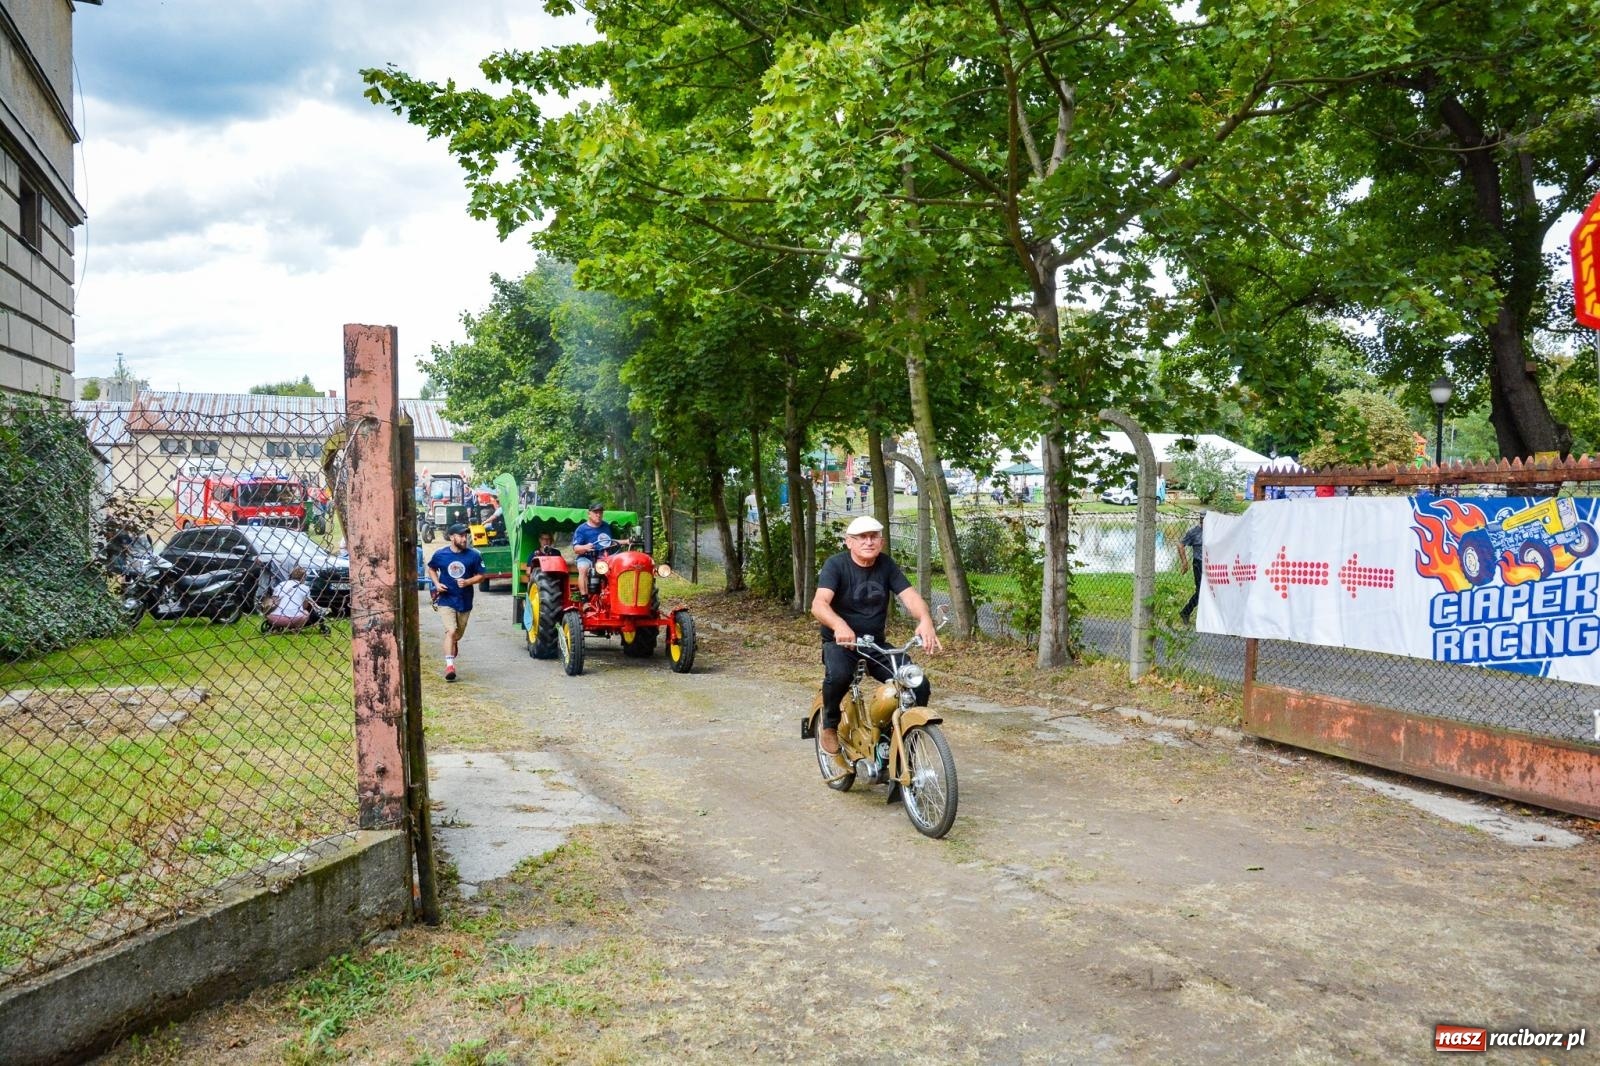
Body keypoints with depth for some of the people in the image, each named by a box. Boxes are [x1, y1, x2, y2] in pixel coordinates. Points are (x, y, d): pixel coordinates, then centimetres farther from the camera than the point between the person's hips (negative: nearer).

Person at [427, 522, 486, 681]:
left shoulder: (473, 555, -5)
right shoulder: (440, 554, -4)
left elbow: (481, 576, 0)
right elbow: (431, 569, 14)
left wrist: (467, 582, -19)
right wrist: (437, 583, -4)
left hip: (465, 601, 2)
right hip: (446, 600, -2)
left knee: (458, 634, 17)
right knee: (451, 631, -17)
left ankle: (453, 645, 51)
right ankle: (449, 665, -17)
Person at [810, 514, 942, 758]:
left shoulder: (886, 565, 1)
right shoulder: (836, 564, -12)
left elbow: (909, 596, -12)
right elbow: (819, 604, -26)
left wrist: (925, 620, -35)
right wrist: (839, 625, -48)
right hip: (840, 642, -4)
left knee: (919, 684, -14)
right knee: (838, 675, -37)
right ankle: (829, 725, -7)